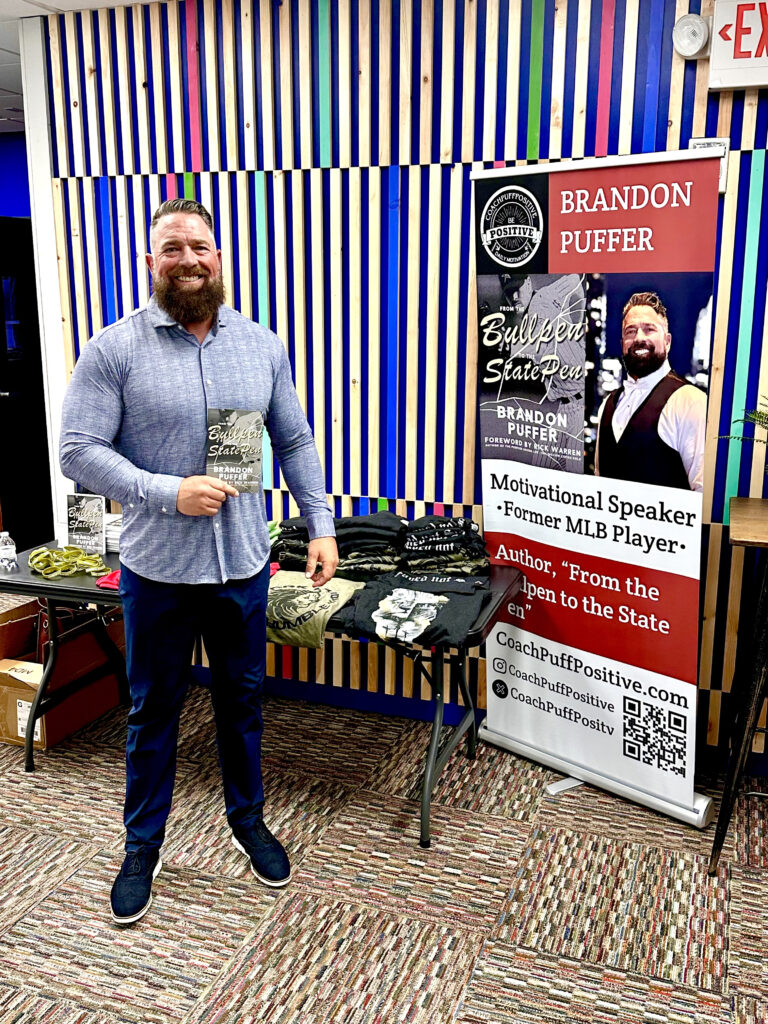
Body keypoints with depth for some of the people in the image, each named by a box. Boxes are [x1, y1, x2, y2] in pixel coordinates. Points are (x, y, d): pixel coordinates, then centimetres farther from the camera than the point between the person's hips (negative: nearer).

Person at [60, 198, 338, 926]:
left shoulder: (264, 346, 3)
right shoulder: (115, 348, -8)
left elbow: (296, 443, 8)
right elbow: (77, 452, -12)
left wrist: (320, 524, 2)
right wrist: (169, 493, -21)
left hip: (243, 566, 3)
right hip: (156, 570, -2)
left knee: (242, 700, 18)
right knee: (153, 711, 14)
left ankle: (247, 820, 41)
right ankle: (142, 846, 34)